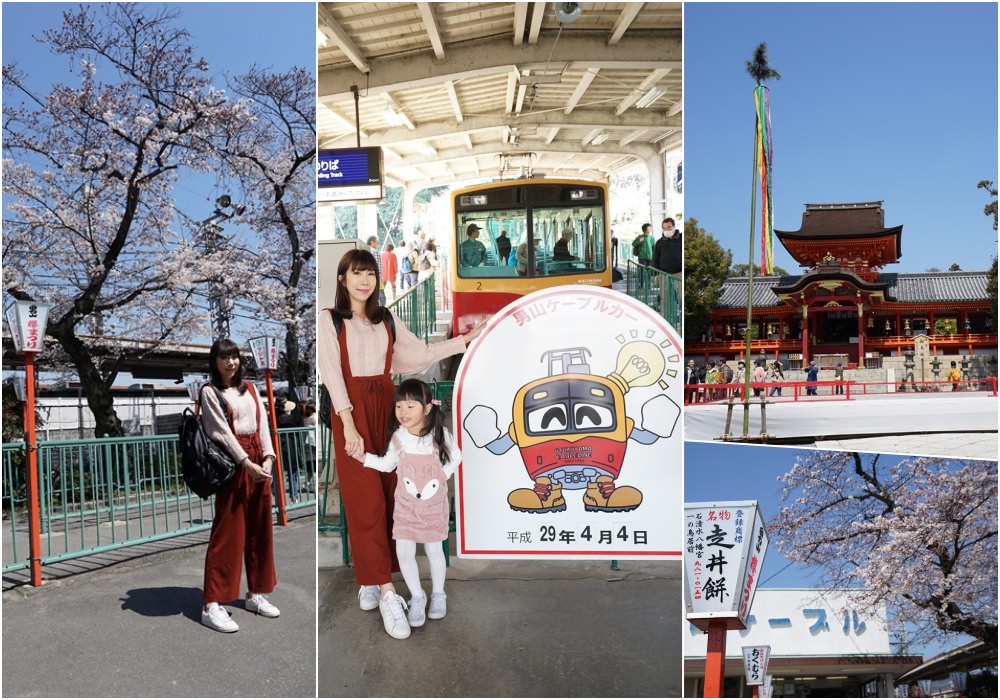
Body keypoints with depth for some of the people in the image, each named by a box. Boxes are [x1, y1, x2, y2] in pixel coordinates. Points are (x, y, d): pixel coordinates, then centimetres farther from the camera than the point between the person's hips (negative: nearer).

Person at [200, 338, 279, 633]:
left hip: (258, 461, 6)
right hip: (232, 463, -6)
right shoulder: (209, 392, -3)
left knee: (260, 530, 11)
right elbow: (222, 432, -12)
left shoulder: (250, 388, 14)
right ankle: (212, 605, 0)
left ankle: (256, 593, 23)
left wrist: (268, 457, -6)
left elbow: (262, 424, 8)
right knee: (228, 533, -6)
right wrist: (246, 463, -19)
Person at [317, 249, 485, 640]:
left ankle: (369, 579, 16)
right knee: (366, 498, -7)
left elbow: (421, 354, 12)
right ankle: (385, 590, -6)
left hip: (384, 407, 4)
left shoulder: (386, 321, 15)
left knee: (385, 493, 3)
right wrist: (349, 425, -18)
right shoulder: (330, 322, 2)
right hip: (351, 410, -4)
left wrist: (465, 340, 5)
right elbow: (332, 374, -8)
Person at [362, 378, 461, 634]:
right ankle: (417, 597, 21)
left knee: (434, 550, 10)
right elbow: (388, 464, 4)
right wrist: (364, 457, -7)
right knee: (404, 552, -1)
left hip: (434, 504, -1)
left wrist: (442, 475, -12)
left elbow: (455, 458, 0)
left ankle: (438, 595, 34)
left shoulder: (440, 434, -15)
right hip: (406, 505, 2)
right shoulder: (398, 437, -10)